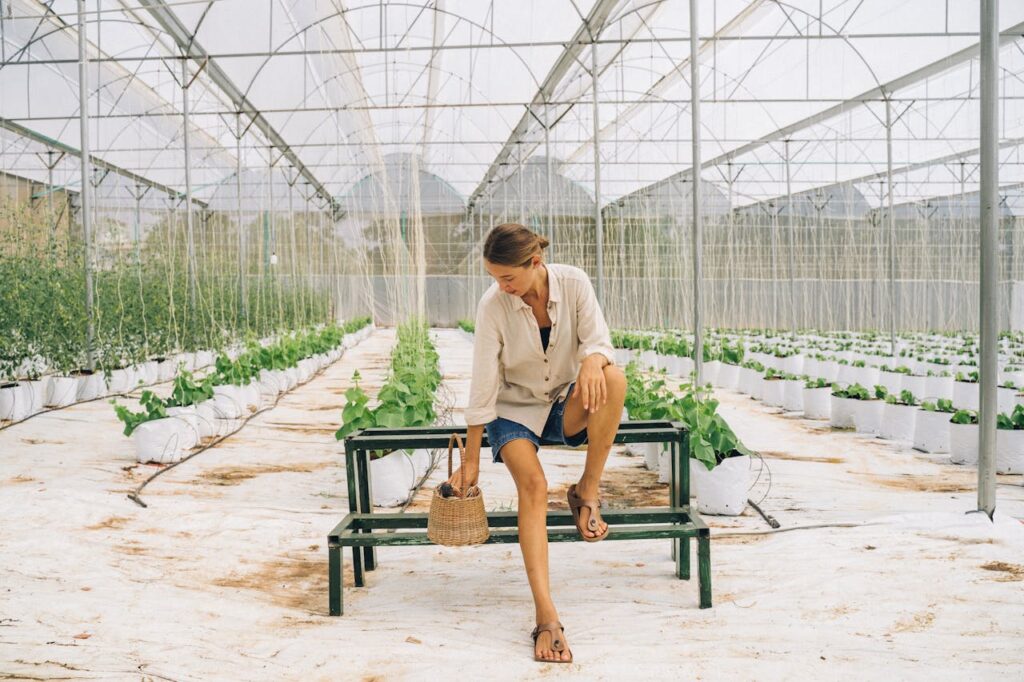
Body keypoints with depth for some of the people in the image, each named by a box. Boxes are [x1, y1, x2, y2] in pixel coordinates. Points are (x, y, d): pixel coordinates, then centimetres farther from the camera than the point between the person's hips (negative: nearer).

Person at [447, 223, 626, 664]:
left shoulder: (573, 283, -12)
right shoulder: (493, 304, -16)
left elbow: (598, 339, -14)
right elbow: (483, 380, -14)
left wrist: (593, 359, -42)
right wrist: (471, 459, -11)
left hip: (567, 405, 2)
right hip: (515, 410, -2)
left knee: (613, 377, -32)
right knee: (533, 483, -29)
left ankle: (587, 492, -17)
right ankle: (546, 617, -34)